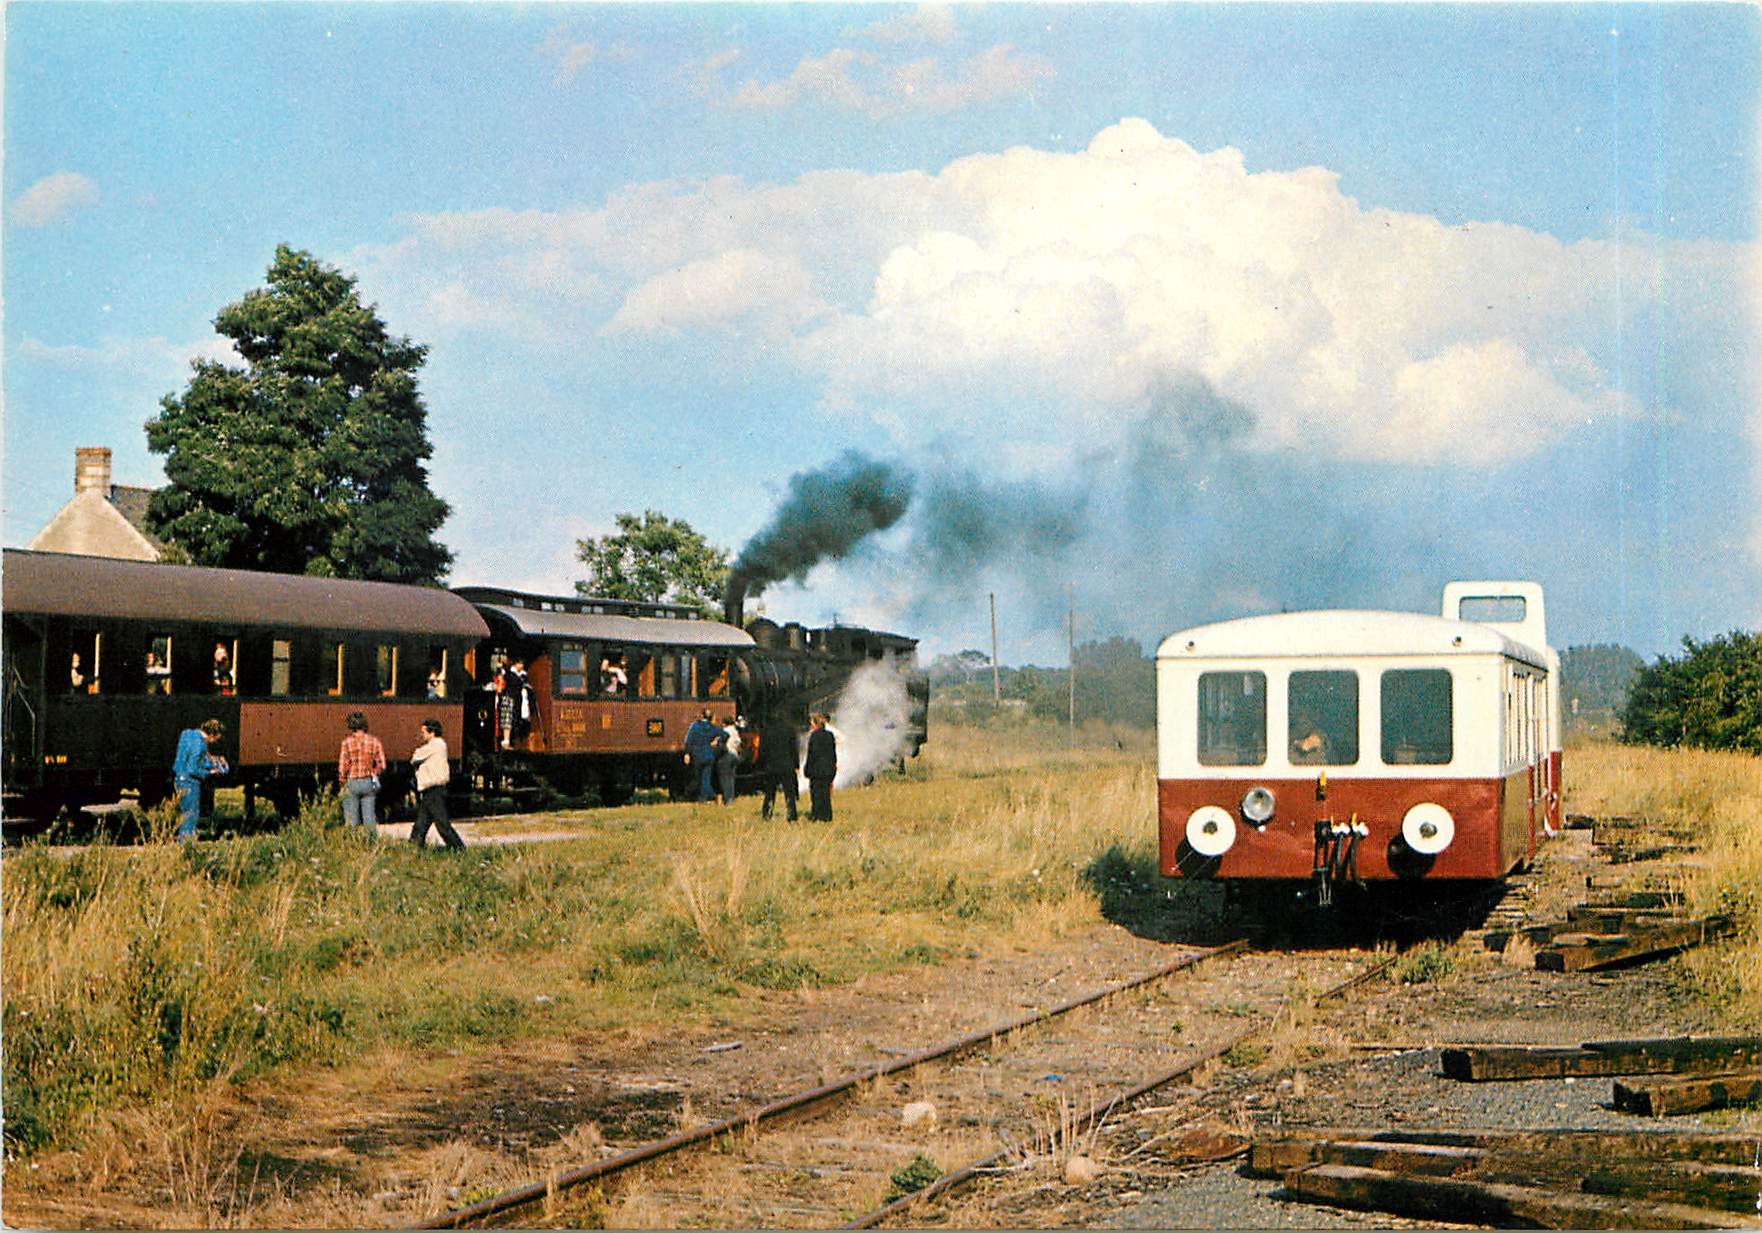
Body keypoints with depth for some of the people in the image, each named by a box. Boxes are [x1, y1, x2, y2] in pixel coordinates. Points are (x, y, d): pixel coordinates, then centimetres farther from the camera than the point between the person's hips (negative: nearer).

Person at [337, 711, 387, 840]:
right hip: (369, 783, 3)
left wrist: (342, 785, 4)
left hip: (352, 782, -3)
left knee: (352, 819, 4)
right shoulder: (374, 741, 0)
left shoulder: (347, 741, -8)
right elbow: (382, 766, 1)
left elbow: (342, 766, -7)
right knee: (369, 816, 8)